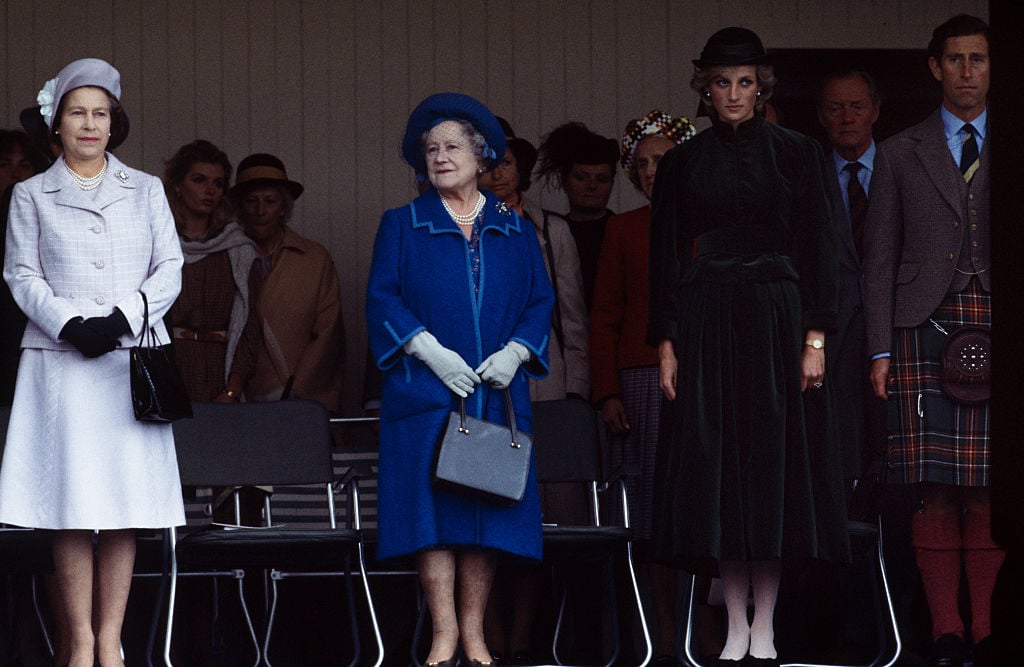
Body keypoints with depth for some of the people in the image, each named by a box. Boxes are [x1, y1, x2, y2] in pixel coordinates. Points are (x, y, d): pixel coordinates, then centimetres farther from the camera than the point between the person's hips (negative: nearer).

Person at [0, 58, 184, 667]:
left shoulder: (146, 191, 13)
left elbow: (169, 270, 7)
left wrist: (121, 318, -9)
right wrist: (69, 324, -12)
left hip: (132, 358, 1)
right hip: (61, 361, -1)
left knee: (127, 507, -4)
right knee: (72, 505, -7)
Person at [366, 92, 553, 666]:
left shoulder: (516, 231, 14)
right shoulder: (402, 227, 9)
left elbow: (540, 301, 11)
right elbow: (383, 300, 1)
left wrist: (516, 352, -7)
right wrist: (431, 350, -12)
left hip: (498, 394, 2)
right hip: (425, 391, -2)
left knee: (488, 508, -2)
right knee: (434, 510, -10)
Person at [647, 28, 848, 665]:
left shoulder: (796, 153, 4)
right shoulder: (681, 163, 8)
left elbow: (817, 249, 1)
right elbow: (666, 259, 7)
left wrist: (815, 338, -8)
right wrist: (667, 345, -2)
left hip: (774, 323, -1)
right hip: (704, 324, 1)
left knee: (771, 462, -2)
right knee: (716, 466, -1)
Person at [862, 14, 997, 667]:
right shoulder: (901, 154, 14)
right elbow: (879, 258, 11)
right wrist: (881, 350, 3)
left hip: (999, 326, 0)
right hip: (927, 328, 0)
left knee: (988, 489, -4)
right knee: (936, 489, -4)